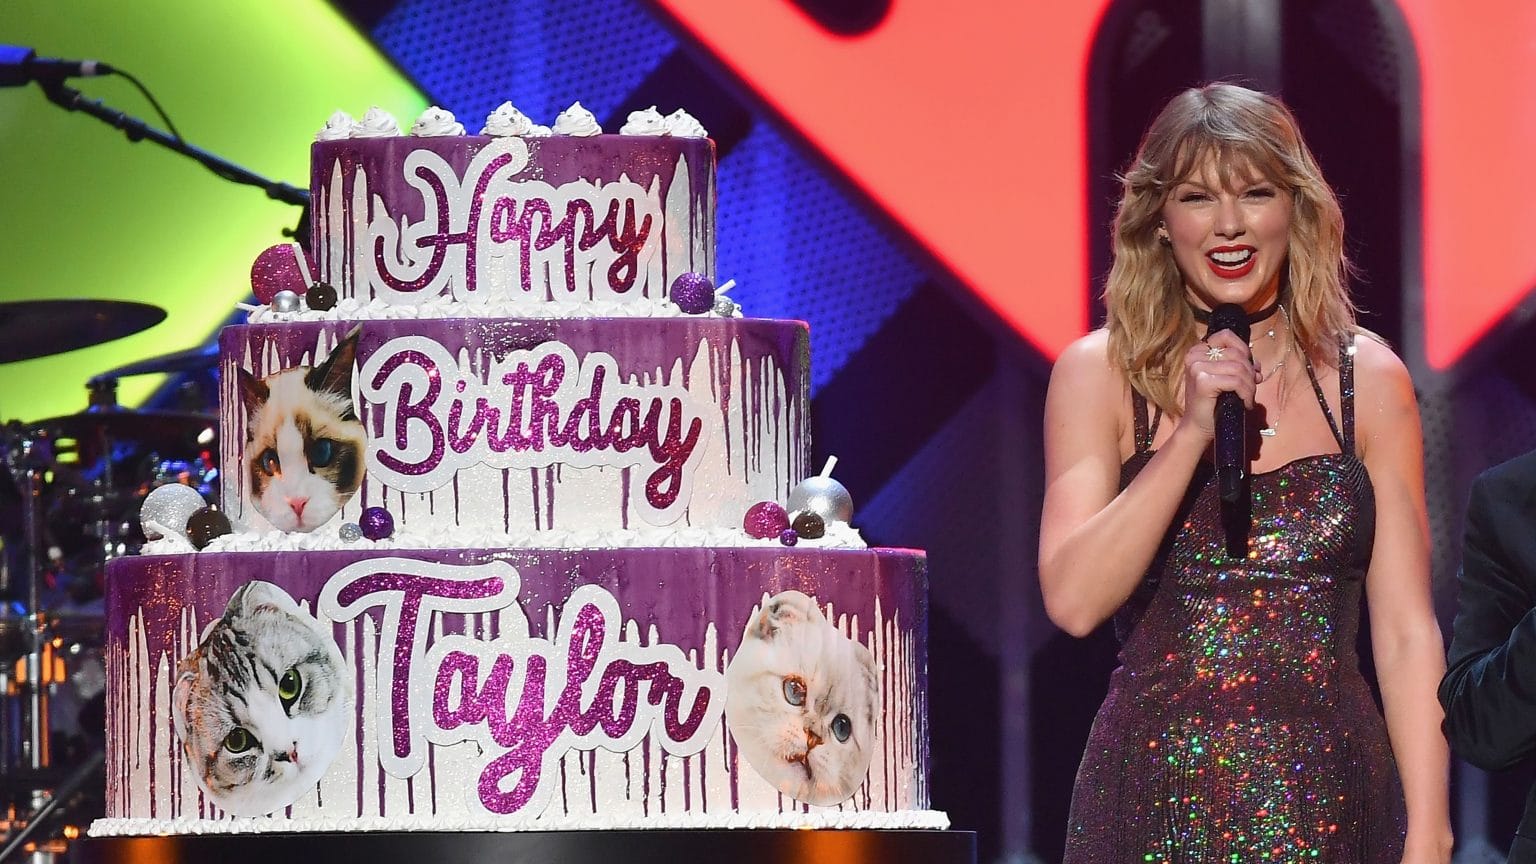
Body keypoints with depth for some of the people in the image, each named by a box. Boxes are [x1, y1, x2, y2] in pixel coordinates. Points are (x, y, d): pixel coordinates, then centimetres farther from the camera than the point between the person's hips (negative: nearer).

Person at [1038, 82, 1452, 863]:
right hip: (1157, 801, -1)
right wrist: (1192, 433, -15)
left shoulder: (1368, 381, 5)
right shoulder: (1098, 373, 1)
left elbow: (1407, 633, 3)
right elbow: (1073, 600, -9)